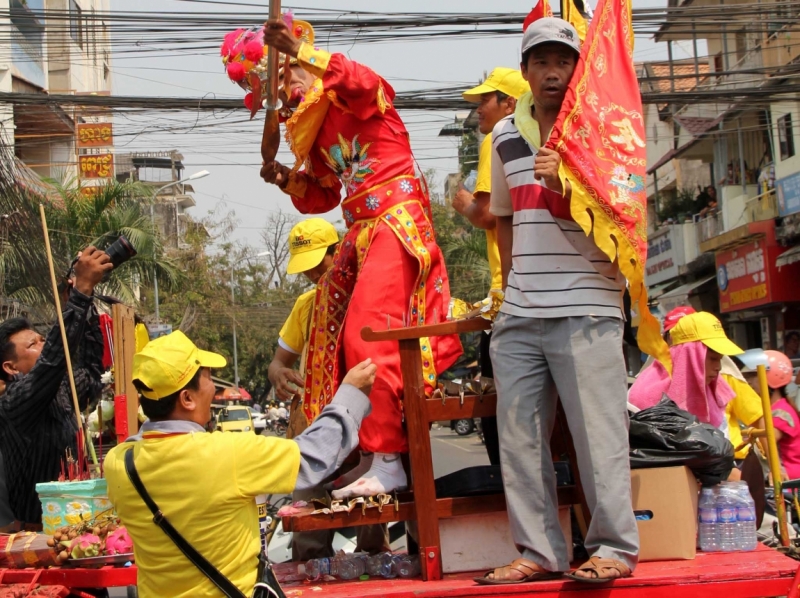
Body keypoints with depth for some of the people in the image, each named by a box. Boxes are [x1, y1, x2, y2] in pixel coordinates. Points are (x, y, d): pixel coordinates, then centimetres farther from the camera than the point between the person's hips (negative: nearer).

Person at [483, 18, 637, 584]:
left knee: (597, 431, -6)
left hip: (585, 308, -5)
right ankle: (540, 552, 13)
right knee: (519, 434, 5)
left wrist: (561, 186, -23)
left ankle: (615, 548, 5)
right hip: (519, 315, 6)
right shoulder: (505, 134, 15)